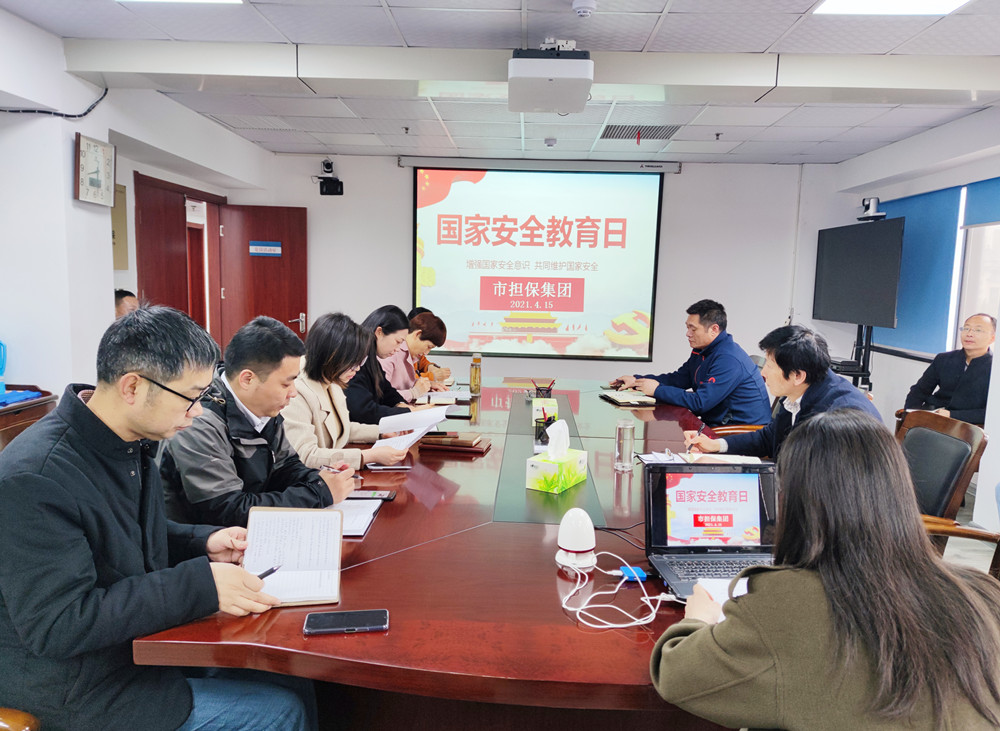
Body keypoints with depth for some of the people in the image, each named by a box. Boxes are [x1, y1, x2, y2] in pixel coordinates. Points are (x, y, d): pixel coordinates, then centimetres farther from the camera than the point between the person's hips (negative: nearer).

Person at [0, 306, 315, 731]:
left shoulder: (133, 445, 2)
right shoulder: (34, 478, -26)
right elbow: (56, 625, -28)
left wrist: (203, 543, 0)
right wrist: (200, 585, -30)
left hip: (147, 643, 8)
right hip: (78, 691, -8)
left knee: (298, 686, 2)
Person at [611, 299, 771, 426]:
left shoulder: (729, 359, -22)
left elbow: (700, 402, -26)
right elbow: (678, 378, 19)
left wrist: (657, 390, -17)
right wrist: (637, 380, 7)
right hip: (718, 424, 9)